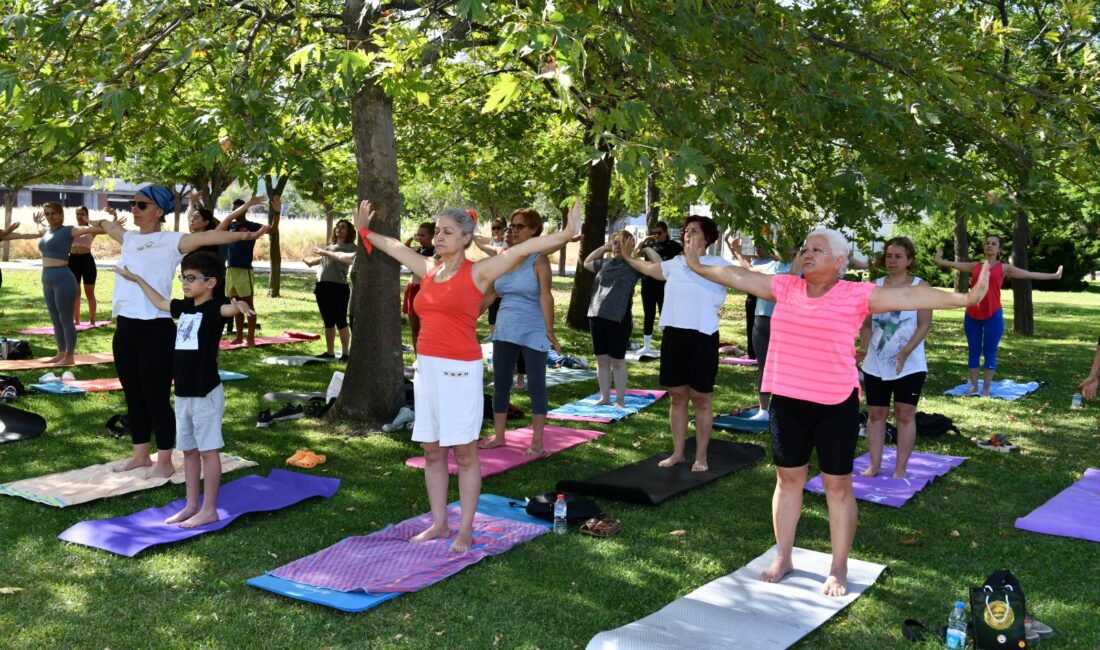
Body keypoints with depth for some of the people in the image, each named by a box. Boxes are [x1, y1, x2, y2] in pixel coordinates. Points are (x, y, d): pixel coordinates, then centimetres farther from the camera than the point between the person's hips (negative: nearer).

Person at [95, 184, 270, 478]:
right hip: (125, 327, 7)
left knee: (156, 398, 0)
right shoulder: (129, 238, 14)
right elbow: (109, 225, 37)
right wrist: (97, 222, 58)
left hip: (155, 329, -7)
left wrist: (246, 235, -36)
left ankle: (164, 462, 12)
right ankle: (140, 455, 29)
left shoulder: (171, 241, -7)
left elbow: (206, 237, -23)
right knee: (133, 396, 16)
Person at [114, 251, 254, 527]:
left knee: (208, 450, -1)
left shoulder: (213, 309, -13)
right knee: (189, 450, 13)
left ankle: (209, 510, 4)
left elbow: (228, 308, -36)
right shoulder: (184, 307, 10)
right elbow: (160, 303, 29)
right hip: (183, 393, 8)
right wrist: (137, 279, 37)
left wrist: (239, 305, -59)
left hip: (207, 393, -8)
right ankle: (192, 505, 23)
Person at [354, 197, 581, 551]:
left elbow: (523, 248, -17)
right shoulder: (429, 268, 11)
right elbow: (395, 247, 27)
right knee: (432, 451, 12)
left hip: (460, 371, -6)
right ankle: (439, 524, 23)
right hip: (427, 367, 6)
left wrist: (565, 234, -26)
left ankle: (465, 529, 11)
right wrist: (365, 231, 40)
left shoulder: (478, 272, -6)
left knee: (464, 453, 2)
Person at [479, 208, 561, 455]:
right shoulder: (503, 256, 8)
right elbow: (490, 292, 14)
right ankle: (498, 436, 20)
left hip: (532, 332, -6)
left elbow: (545, 296, -15)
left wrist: (550, 331, -21)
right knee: (500, 383, 10)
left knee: (536, 385, 1)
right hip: (505, 330, 6)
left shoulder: (539, 259, -8)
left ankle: (537, 441, 7)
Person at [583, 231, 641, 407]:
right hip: (597, 316, 5)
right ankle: (604, 397, 21)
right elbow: (586, 263, 31)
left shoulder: (633, 265, -1)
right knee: (601, 359, 10)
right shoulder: (604, 263, 14)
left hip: (619, 319, -5)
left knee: (617, 361, 2)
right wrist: (603, 248, 20)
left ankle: (620, 400, 11)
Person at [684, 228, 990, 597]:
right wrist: (700, 268, 21)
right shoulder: (784, 287, 4)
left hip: (836, 406, -4)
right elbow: (739, 277, 13)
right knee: (788, 479, 14)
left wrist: (964, 299, -23)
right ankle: (782, 559, 28)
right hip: (787, 402, 4)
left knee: (838, 486, 7)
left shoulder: (857, 295, -9)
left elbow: (909, 296, -16)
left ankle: (838, 570, 19)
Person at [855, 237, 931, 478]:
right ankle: (874, 465, 16)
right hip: (876, 365, 3)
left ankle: (900, 469, 9)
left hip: (909, 365, -3)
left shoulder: (920, 287, -3)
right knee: (875, 414, 7)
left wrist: (905, 353, -21)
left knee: (905, 415, 2)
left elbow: (924, 324, -9)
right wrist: (863, 348, -12)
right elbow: (867, 323, 6)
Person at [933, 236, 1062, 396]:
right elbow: (952, 264, 19)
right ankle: (973, 386, 14)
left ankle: (986, 388, 7)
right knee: (973, 351, 7)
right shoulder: (975, 266, 13)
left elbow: (1029, 274, 9)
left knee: (989, 352, 1)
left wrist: (1053, 276, 10)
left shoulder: (1004, 268, 7)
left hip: (993, 316, -2)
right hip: (972, 315, 3)